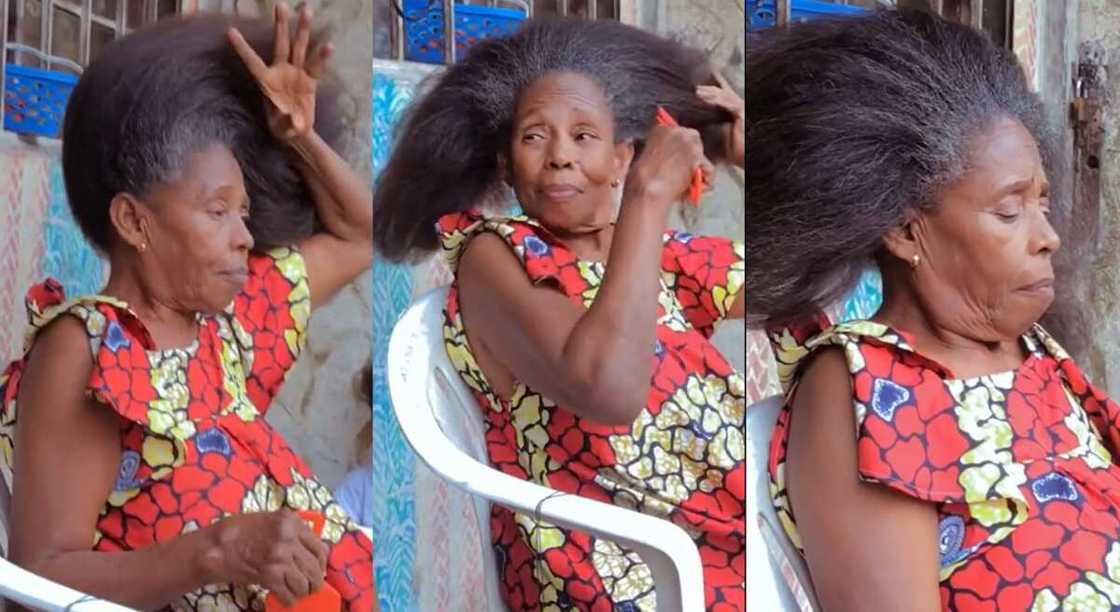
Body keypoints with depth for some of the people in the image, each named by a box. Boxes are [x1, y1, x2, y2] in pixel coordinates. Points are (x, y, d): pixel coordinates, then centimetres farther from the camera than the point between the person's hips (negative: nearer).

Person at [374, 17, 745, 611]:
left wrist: (754, 159, 9)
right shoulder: (493, 255, -2)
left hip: (720, 536, 6)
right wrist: (649, 195, -17)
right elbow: (607, 390, -22)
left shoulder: (664, 254, 15)